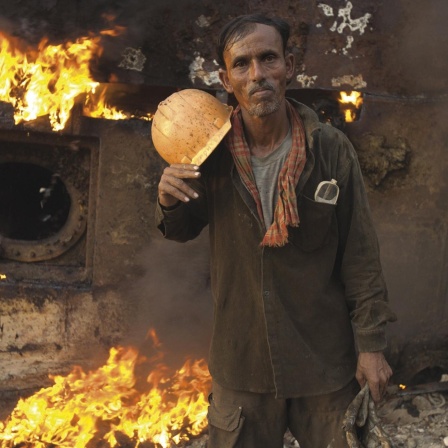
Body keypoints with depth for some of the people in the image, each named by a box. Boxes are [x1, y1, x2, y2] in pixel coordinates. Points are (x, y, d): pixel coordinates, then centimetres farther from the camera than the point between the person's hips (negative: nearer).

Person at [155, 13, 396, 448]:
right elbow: (183, 230, 8)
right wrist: (168, 200, -15)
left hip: (325, 359, -1)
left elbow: (360, 254, -6)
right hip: (241, 359, 2)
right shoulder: (215, 154, -6)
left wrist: (371, 344, -5)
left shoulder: (331, 149, -11)